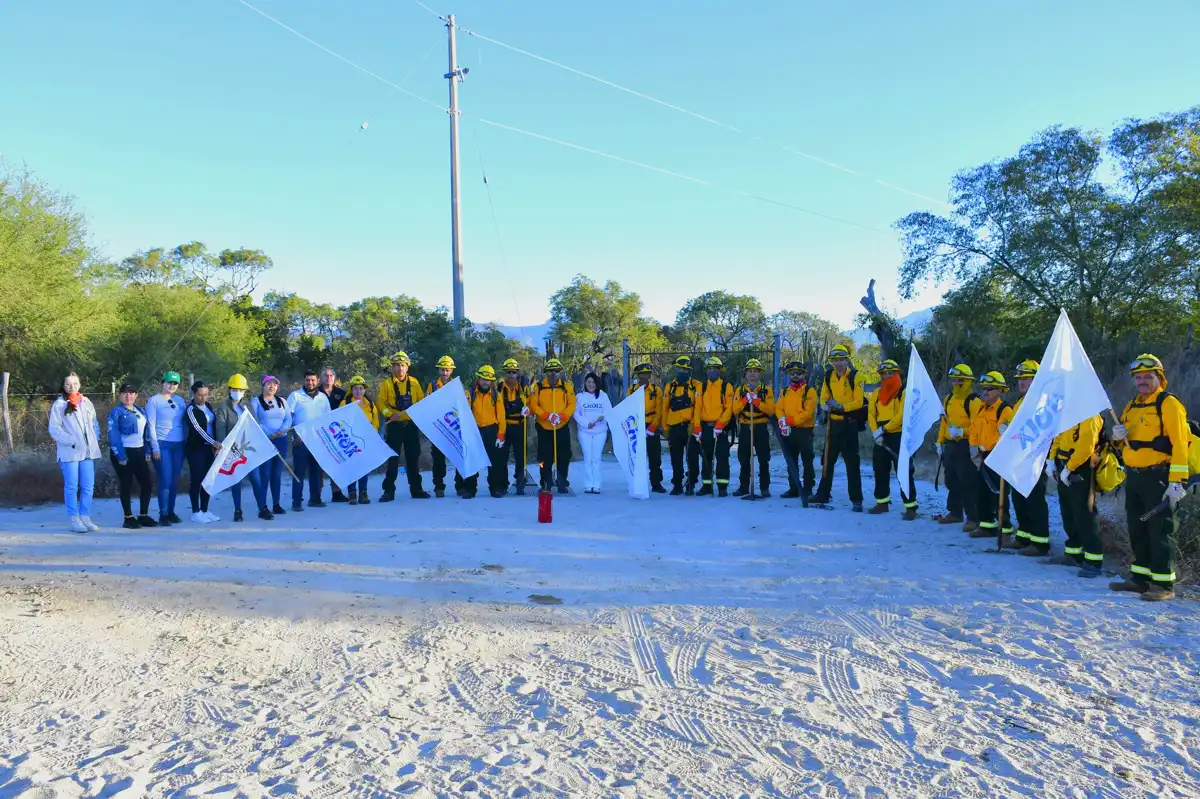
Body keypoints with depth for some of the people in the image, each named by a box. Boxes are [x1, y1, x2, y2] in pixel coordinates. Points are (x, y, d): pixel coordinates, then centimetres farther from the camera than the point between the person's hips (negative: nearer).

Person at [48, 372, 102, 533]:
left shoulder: (86, 402, 14)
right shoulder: (59, 404, -1)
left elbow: (94, 424, 18)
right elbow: (54, 429, -6)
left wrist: (95, 440, 3)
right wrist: (72, 442, -15)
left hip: (88, 451, 4)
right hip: (70, 452, -4)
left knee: (88, 486, 4)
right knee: (72, 487, -1)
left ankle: (85, 518, 10)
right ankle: (74, 520, 4)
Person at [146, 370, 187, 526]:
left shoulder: (180, 401, 13)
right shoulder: (154, 401, -1)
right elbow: (151, 425, -4)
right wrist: (155, 447, -10)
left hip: (179, 445, 4)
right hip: (162, 445, -4)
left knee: (175, 481, 7)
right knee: (165, 481, -8)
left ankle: (171, 512, 16)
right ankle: (163, 514, 1)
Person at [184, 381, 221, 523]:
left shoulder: (208, 406, 10)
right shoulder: (191, 409, -10)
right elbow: (198, 428, -20)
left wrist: (215, 445, 5)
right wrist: (213, 442, -29)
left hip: (209, 447, 7)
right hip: (195, 448, -7)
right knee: (196, 479, -2)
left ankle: (204, 510, 16)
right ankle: (195, 512, 5)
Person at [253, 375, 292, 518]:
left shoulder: (282, 401, 15)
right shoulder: (255, 402, 1)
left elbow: (288, 419, 7)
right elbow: (254, 422, -8)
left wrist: (282, 430, -13)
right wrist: (269, 434, -19)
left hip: (281, 441, 5)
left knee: (277, 473, 9)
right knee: (264, 474, -8)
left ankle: (276, 504, 18)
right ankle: (262, 508, -9)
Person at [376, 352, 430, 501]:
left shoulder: (414, 382, 8)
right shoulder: (386, 384, 1)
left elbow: (421, 401, 8)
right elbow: (381, 403, -4)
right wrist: (390, 414, -19)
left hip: (411, 425, 2)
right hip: (394, 425, -2)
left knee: (413, 457, 7)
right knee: (393, 458, 0)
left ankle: (416, 489, 15)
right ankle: (389, 490, 5)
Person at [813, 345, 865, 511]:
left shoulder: (854, 376, -8)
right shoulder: (829, 376, 8)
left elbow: (858, 402, -12)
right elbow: (824, 397, 12)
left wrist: (841, 406, -25)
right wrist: (826, 405, -10)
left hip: (849, 423, -5)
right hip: (833, 423, 5)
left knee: (852, 462, -3)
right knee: (828, 460, 12)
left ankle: (856, 499, 3)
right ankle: (822, 494, 22)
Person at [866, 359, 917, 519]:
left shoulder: (904, 392, -5)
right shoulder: (876, 394, 13)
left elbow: (902, 416, -14)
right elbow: (871, 415, 6)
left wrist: (884, 429, -17)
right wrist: (876, 432, -9)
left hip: (900, 437, -6)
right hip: (881, 438, 6)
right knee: (880, 470, 12)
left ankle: (910, 506, -5)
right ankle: (882, 503, 24)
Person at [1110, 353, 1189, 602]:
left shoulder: (1169, 404, -9)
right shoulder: (1132, 406, 15)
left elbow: (1179, 445, -16)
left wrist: (1176, 481, -22)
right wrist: (1119, 436, 0)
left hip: (1158, 478, -8)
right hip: (1134, 478, 8)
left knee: (1160, 532, -3)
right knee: (1138, 530, 14)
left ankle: (1164, 584, 3)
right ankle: (1141, 578, 23)